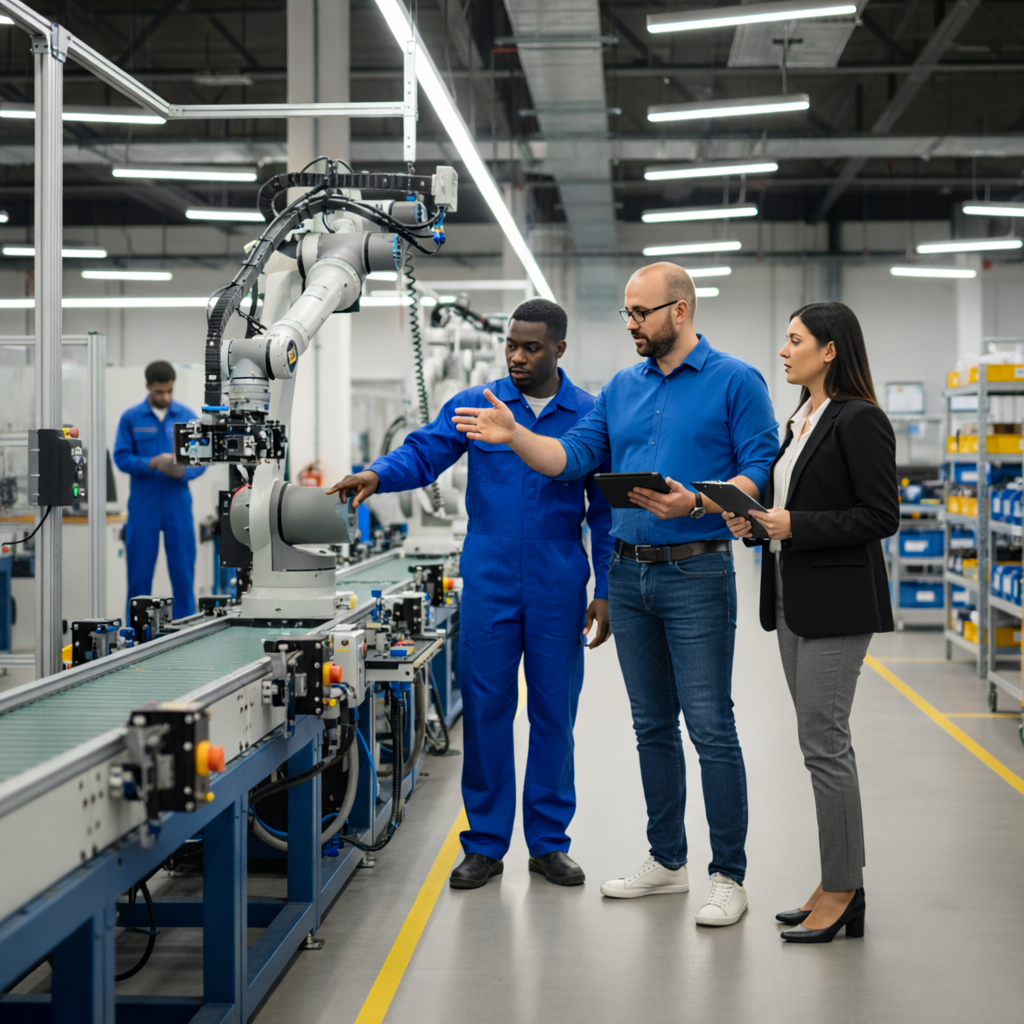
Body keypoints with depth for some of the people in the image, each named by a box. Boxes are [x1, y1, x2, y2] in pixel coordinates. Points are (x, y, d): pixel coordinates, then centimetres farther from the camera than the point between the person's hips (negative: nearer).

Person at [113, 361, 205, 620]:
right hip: (143, 504, -1)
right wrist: (153, 464, -19)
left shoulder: (187, 416, 4)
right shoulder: (130, 418, 1)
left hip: (178, 503, 1)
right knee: (139, 571, 4)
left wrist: (184, 471, -17)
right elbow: (121, 458, -3)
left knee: (183, 569, 2)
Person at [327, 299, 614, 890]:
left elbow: (605, 510, 5)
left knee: (554, 713, 6)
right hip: (489, 586, 0)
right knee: (485, 711, 2)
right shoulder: (475, 405, 5)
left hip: (558, 591, 0)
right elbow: (425, 453, -5)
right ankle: (485, 845, 13)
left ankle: (549, 841, 18)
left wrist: (607, 589, 1)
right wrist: (377, 475, -27)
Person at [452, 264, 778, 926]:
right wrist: (515, 436, -6)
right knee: (653, 724, 14)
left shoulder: (735, 382, -4)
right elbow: (574, 457, 9)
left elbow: (760, 472, -10)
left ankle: (729, 877, 2)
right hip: (629, 572, 7)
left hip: (697, 572, -6)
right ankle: (667, 860, 25)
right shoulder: (622, 388, 14)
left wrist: (696, 502, -24)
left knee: (711, 727, -6)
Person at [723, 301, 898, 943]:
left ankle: (843, 894, 0)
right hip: (794, 601, 9)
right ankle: (837, 884, 18)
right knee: (823, 744, 11)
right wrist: (757, 523, 5)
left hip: (838, 601, -9)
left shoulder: (860, 420, -11)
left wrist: (797, 525, -19)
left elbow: (881, 516, -16)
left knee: (824, 744, -8)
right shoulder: (800, 421, 16)